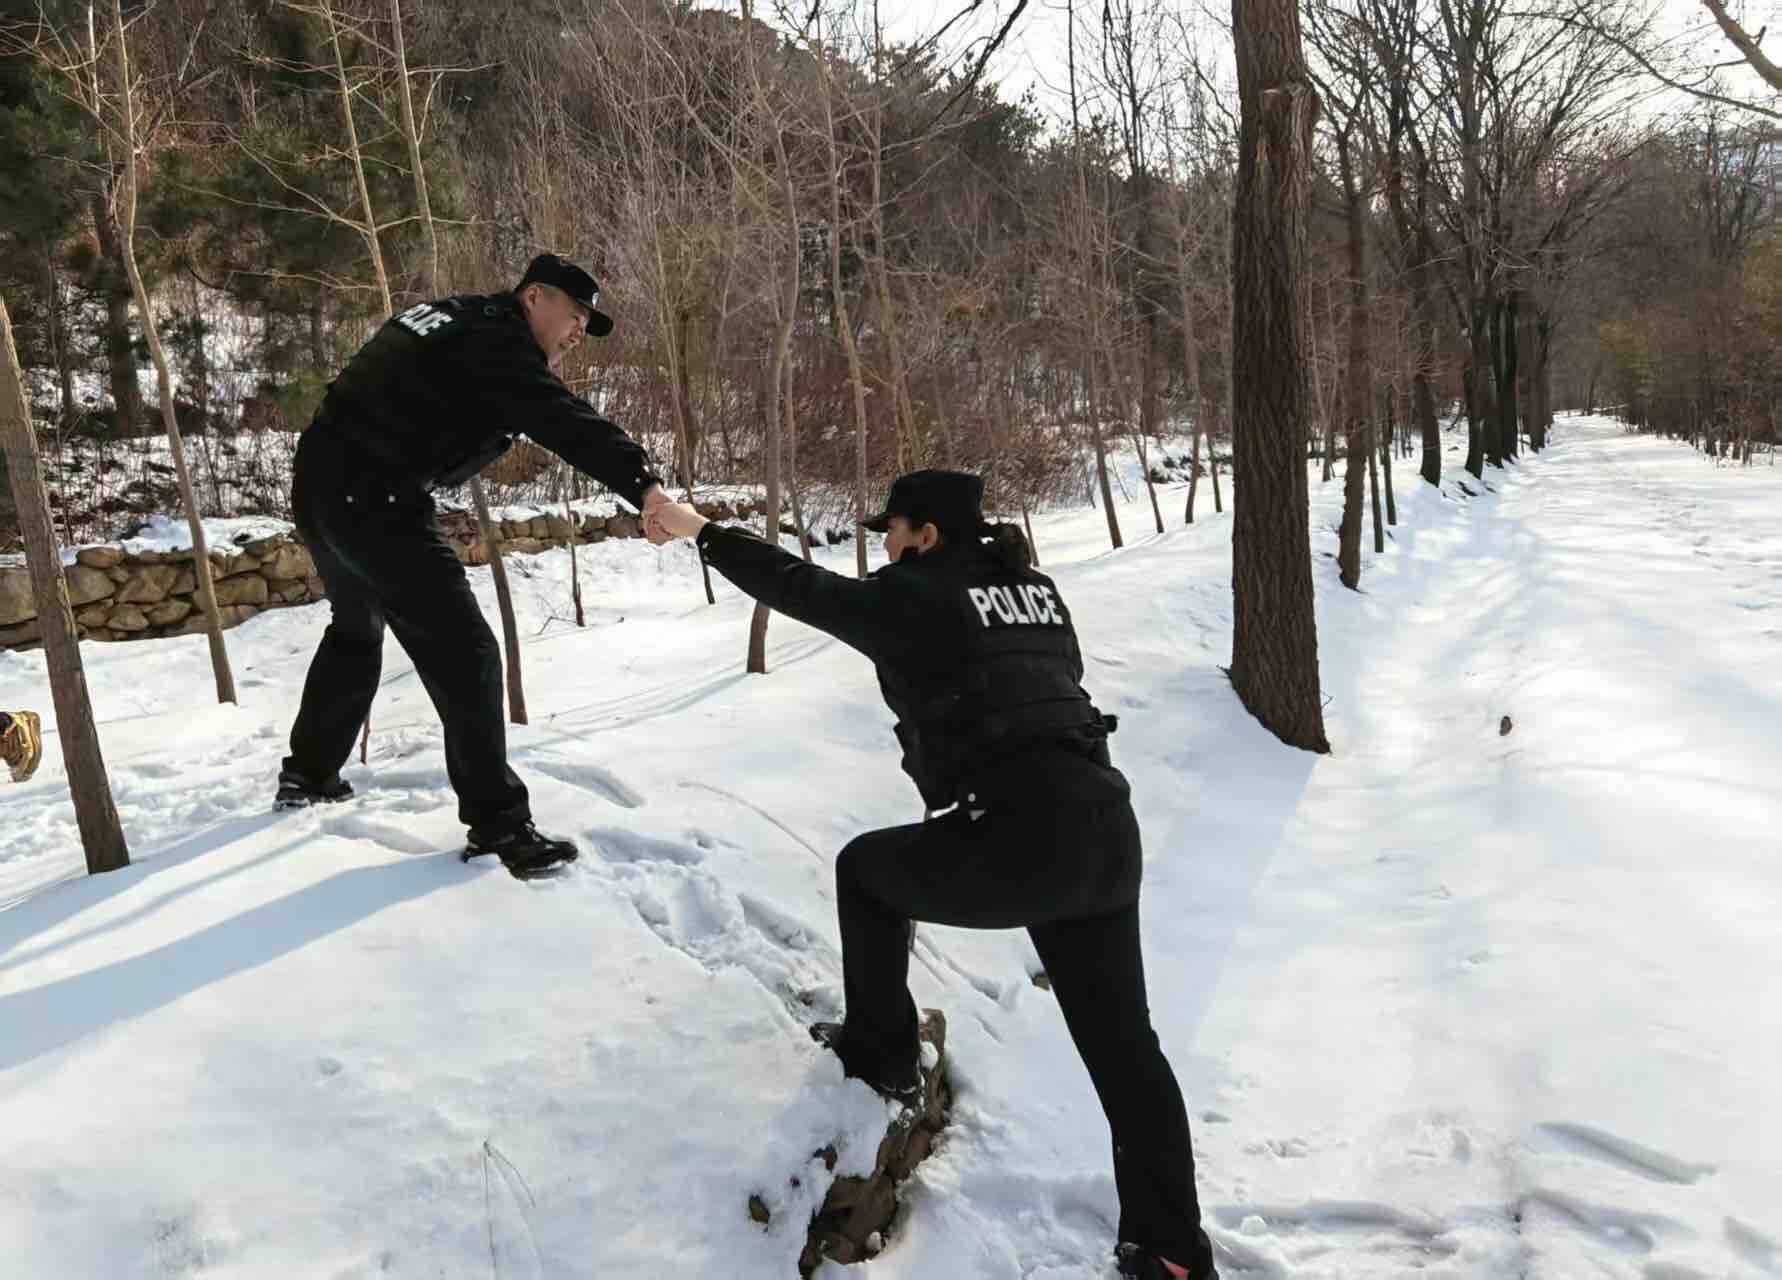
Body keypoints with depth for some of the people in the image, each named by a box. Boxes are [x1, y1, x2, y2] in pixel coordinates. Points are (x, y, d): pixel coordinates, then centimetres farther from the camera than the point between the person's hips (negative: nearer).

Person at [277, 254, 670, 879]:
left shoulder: (450, 315, 16)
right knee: (464, 653, -9)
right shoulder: (496, 340, -13)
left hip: (320, 483, 10)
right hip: (373, 501, -10)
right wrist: (643, 485, -40)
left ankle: (309, 772, 44)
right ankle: (498, 826, -7)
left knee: (357, 628, 29)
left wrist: (541, 373, 11)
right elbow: (563, 422, -28)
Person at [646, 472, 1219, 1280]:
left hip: (1017, 844, -7)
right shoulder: (1036, 590, 17)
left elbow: (797, 586, 7)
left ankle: (881, 1052, 33)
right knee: (1122, 1045, 16)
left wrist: (700, 532, 18)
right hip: (1105, 833, 7)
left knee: (865, 870, 22)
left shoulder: (912, 597, -1)